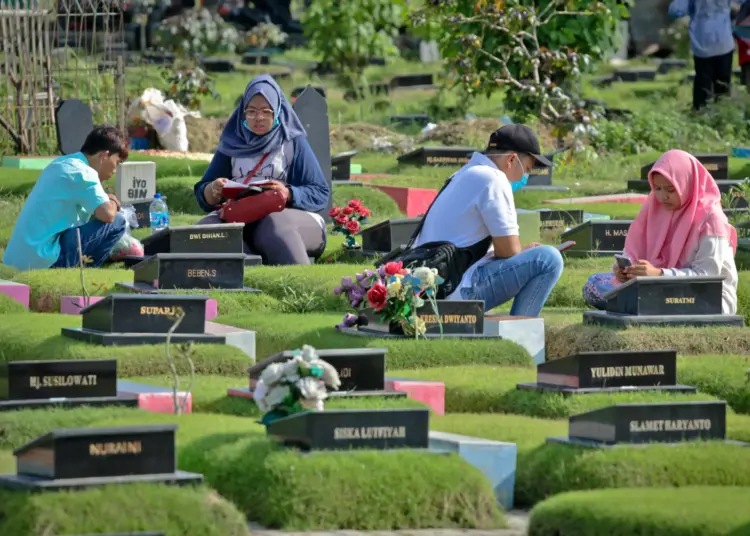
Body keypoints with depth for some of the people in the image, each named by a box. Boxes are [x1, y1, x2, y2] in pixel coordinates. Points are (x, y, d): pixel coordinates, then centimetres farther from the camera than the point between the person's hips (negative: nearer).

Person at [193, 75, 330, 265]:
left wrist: (289, 194, -18)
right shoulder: (232, 143, 20)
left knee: (275, 226, -39)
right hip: (238, 218, 3)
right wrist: (212, 191, -7)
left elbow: (321, 194, 3)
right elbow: (203, 196, 19)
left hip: (287, 215, -3)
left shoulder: (293, 142, 11)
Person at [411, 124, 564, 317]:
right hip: (458, 292, -10)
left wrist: (522, 250, 20)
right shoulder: (492, 180, -11)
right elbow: (508, 250, -12)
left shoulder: (464, 176, 19)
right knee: (548, 259, -14)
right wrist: (525, 252, 9)